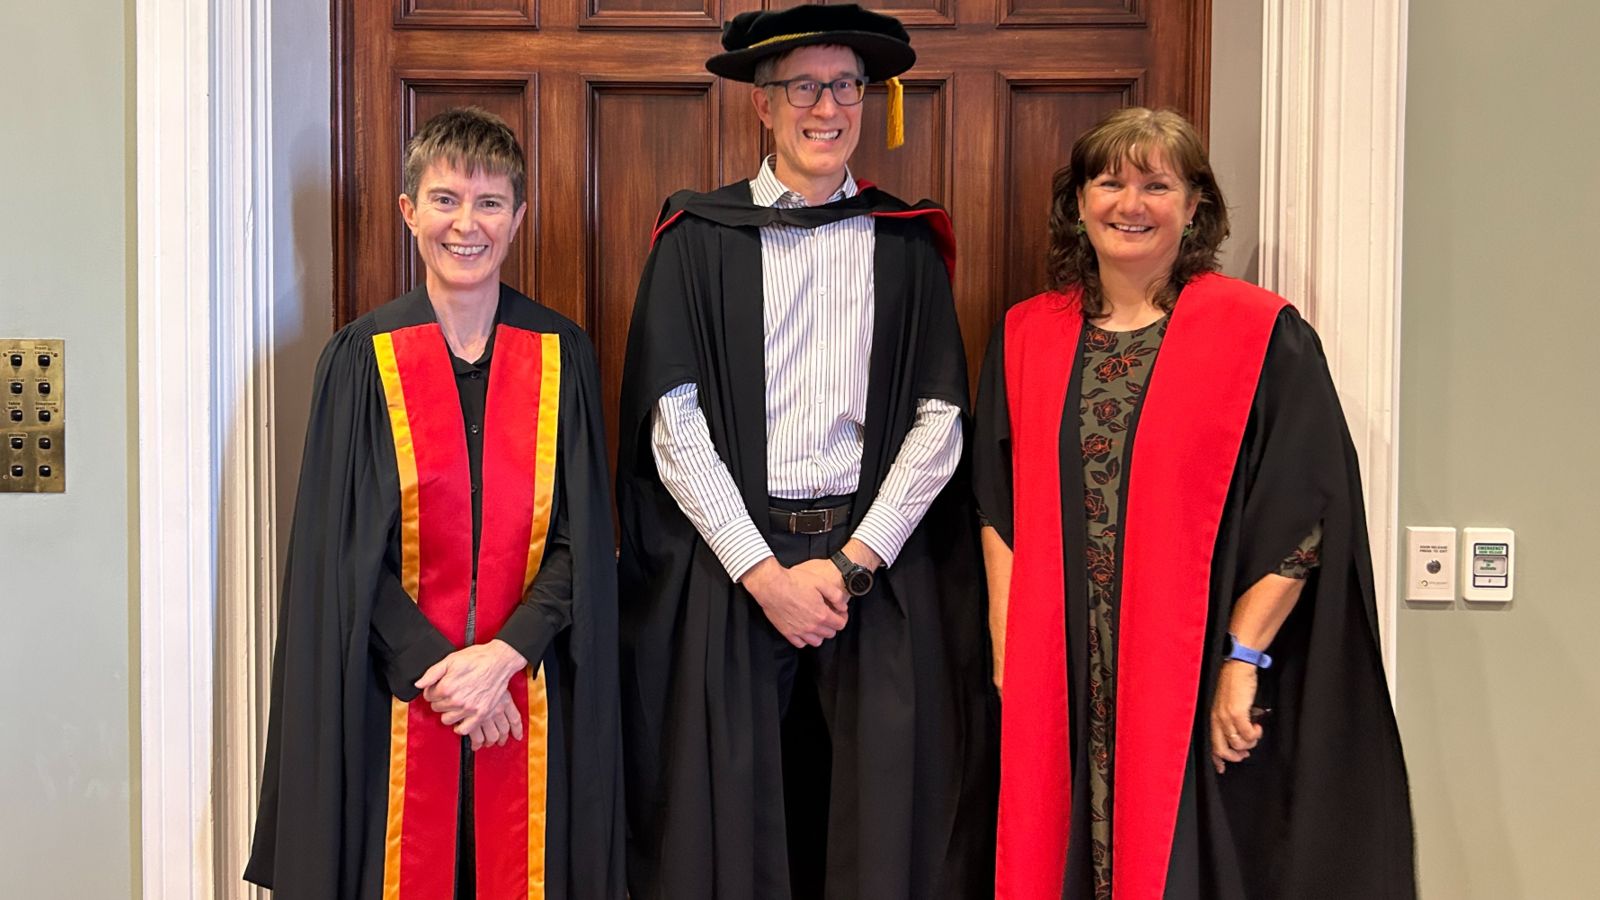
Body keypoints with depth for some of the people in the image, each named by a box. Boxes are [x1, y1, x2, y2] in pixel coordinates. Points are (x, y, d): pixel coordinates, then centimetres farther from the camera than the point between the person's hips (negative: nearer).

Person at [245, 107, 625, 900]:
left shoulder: (561, 356, 2)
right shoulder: (363, 357, -2)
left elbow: (580, 540, 0)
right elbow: (343, 545, -4)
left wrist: (505, 654, -13)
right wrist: (435, 667, -12)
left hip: (528, 694, 1)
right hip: (394, 692, -1)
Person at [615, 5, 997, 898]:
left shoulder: (908, 243, 7)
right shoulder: (701, 238, 1)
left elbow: (939, 419, 2)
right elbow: (674, 424, -4)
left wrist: (852, 563, -7)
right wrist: (765, 573, -9)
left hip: (880, 557, 1)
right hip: (728, 556, -1)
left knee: (883, 812, 5)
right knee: (729, 806, 5)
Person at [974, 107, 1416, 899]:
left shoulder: (1263, 338, -4)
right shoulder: (1026, 337, 8)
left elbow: (1304, 513, -8)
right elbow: (999, 505, 9)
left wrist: (1244, 657, -13)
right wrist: (1009, 648, 1)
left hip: (1196, 682, -3)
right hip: (1058, 683, 3)